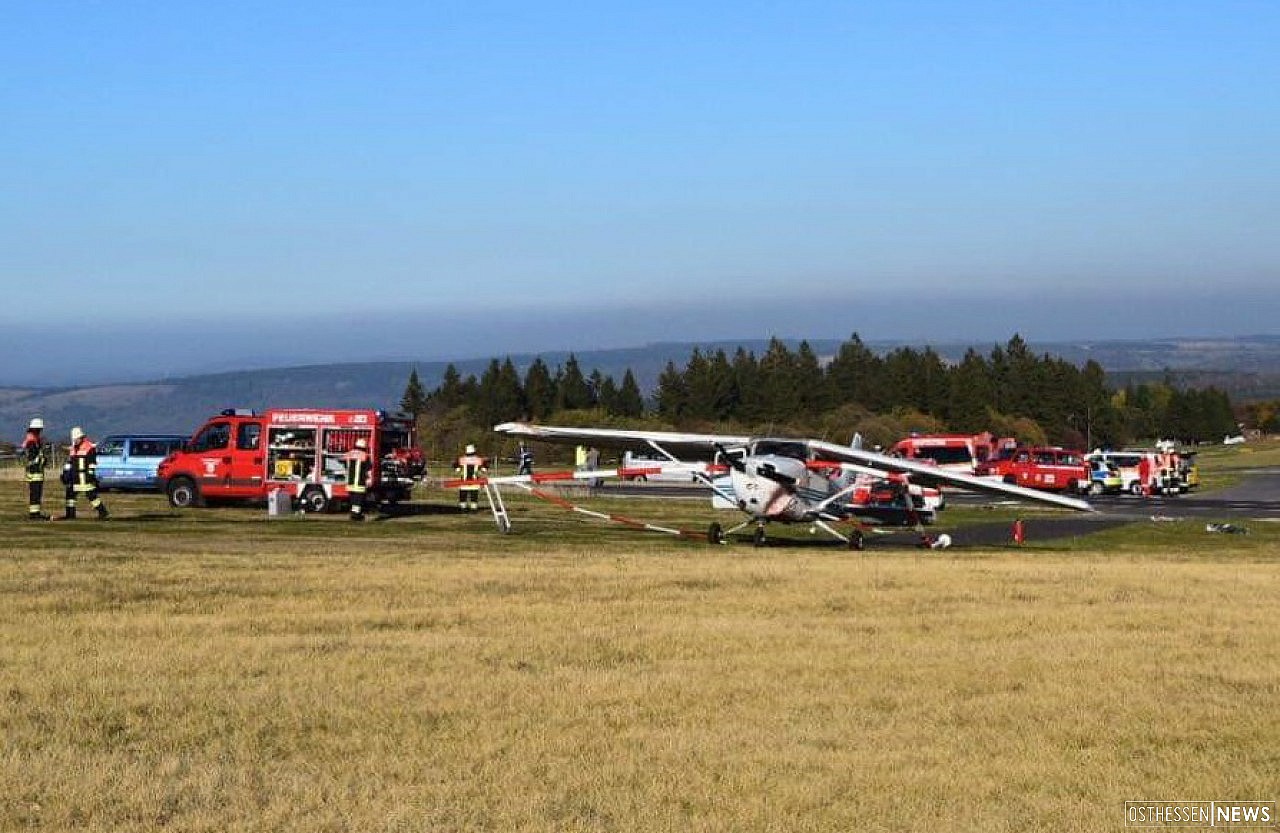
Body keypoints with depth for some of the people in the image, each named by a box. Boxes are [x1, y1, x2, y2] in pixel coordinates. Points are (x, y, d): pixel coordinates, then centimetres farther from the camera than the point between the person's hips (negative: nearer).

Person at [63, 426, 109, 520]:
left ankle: (102, 512, -5)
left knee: (91, 494, -10)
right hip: (75, 475, 8)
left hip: (85, 476, -8)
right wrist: (65, 472, 17)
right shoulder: (73, 447, 16)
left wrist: (91, 473, -18)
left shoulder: (89, 446, -9)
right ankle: (70, 514, 14)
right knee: (70, 493, 7)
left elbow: (92, 462, -13)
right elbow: (69, 461, 21)